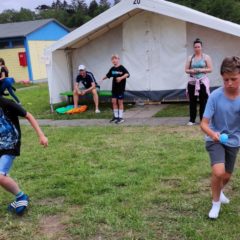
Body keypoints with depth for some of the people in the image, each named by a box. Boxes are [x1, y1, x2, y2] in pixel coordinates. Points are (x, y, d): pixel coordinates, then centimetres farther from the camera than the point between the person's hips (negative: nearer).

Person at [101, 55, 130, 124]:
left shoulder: (121, 68, -12)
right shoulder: (112, 68, 8)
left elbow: (127, 74, -28)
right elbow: (108, 75, 22)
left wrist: (121, 77, -41)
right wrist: (103, 79, 13)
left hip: (121, 88, -6)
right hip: (114, 88, 6)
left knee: (120, 102, 0)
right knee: (114, 102, 7)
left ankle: (121, 118, 9)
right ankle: (116, 116, 19)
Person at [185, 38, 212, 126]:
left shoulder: (206, 57, 2)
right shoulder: (190, 58, 8)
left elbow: (210, 69, -2)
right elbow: (186, 70, 9)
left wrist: (201, 70, -15)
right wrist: (192, 71, -11)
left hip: (203, 81, -2)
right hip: (192, 82, 2)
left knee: (203, 101, 0)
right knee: (192, 101, 3)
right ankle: (192, 120, 10)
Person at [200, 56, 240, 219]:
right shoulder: (215, 96, -23)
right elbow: (204, 123, -22)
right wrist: (213, 134, -42)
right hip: (215, 140, -3)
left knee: (227, 176, 17)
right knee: (218, 172, -23)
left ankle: (219, 191, 53)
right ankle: (216, 203, 5)